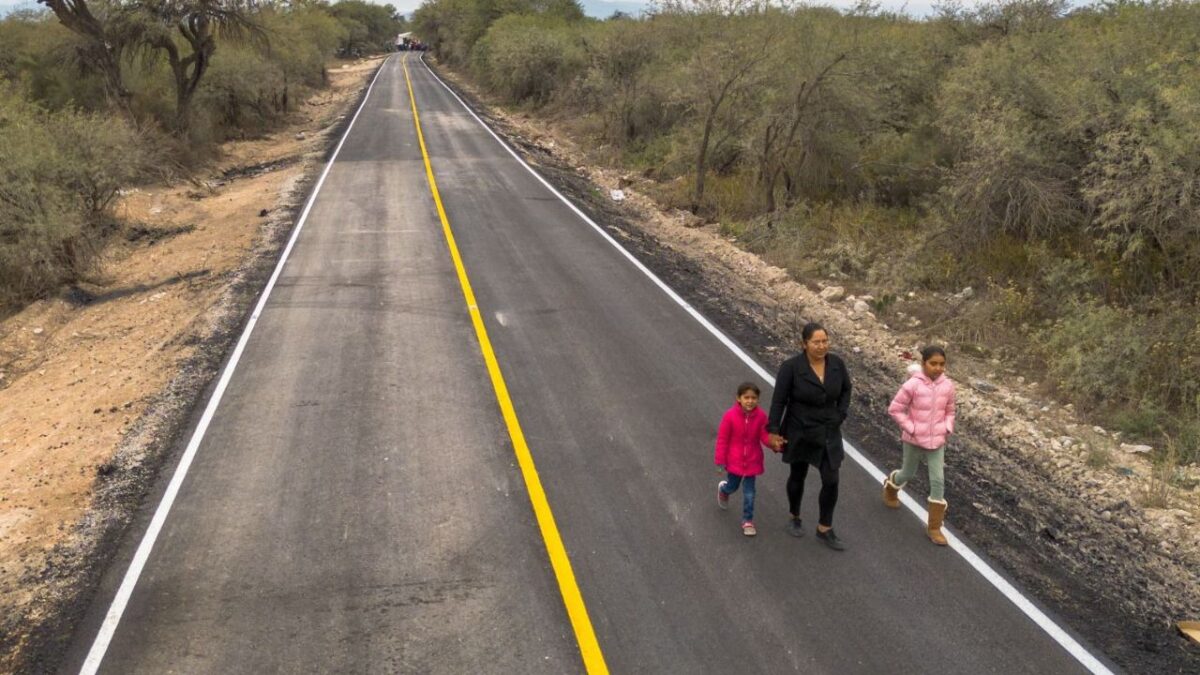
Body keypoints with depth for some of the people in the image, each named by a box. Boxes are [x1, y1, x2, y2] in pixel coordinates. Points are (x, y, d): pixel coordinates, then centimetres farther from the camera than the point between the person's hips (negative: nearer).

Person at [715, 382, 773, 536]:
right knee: (732, 487, 21)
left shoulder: (761, 416, -14)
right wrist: (720, 461, -11)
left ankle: (748, 521, 24)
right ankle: (723, 489, 57)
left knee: (749, 493, 6)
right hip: (734, 461, -1)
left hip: (752, 461, 1)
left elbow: (764, 437, -7)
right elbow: (722, 439, -13)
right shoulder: (730, 416, -20)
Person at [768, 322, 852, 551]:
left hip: (828, 433, 3)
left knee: (831, 482, 3)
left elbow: (845, 390, 8)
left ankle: (825, 529, 22)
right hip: (799, 432, -3)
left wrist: (840, 415, -1)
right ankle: (795, 517, 43)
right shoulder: (791, 367, -21)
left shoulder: (837, 363, -10)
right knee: (798, 476, 18)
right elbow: (779, 400, -13)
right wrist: (773, 431, -10)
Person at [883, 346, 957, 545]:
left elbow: (949, 411, 10)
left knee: (938, 481, -1)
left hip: (937, 441, 3)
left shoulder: (947, 385, -7)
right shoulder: (913, 384, -19)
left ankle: (934, 527, 10)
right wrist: (911, 429, -15)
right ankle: (890, 486, 54)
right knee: (908, 474, 18)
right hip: (914, 440, -3)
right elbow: (895, 409, -14)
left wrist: (946, 430, -4)